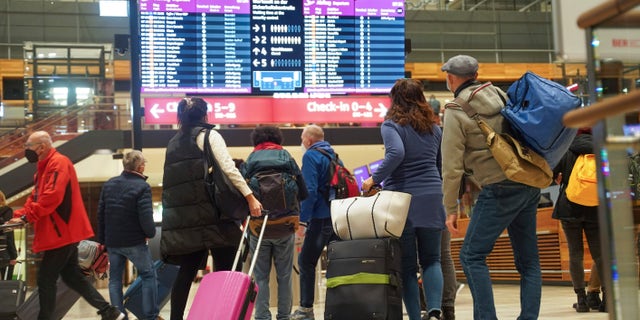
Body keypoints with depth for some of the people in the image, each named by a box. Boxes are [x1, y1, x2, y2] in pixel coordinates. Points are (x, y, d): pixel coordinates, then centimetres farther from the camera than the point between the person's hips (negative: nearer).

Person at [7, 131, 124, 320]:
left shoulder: (58, 163, -14)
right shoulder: (45, 167, 18)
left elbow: (52, 197, -26)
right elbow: (36, 197, 18)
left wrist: (27, 216, -20)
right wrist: (20, 215, 2)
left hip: (62, 232, -10)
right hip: (63, 233, 10)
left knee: (45, 279, -3)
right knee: (72, 277, 12)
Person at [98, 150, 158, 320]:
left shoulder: (109, 184, 6)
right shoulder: (142, 187, -14)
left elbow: (100, 213, 8)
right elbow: (145, 217, -20)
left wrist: (102, 239, 15)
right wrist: (150, 233, -1)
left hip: (112, 242, 5)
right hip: (134, 242, -5)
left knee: (115, 279, 12)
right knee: (148, 275, 8)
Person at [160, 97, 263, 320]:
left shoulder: (173, 143, 19)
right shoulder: (209, 135, 1)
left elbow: (170, 181, 18)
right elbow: (228, 168, -13)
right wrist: (250, 197, -15)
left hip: (182, 217, 6)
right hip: (208, 212, -6)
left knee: (187, 271, 9)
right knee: (226, 269, -2)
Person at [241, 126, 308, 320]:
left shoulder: (249, 162, 0)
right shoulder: (288, 159, 3)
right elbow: (303, 193, 3)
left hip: (258, 226, -1)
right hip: (286, 226, 1)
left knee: (261, 276, 7)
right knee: (284, 275, 11)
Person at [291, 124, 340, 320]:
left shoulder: (311, 156, -7)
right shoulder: (333, 155, 16)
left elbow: (309, 190, -17)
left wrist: (303, 217, -14)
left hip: (320, 217, -8)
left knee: (306, 261, -1)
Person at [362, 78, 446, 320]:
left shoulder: (391, 125, -4)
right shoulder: (434, 127, 12)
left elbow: (396, 153, -23)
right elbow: (441, 165, 17)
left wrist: (374, 179, -15)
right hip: (431, 198, 4)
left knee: (407, 265, 5)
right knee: (431, 260, 9)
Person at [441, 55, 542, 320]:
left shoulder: (456, 112, -7)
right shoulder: (500, 95, 11)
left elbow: (451, 166, -9)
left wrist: (451, 209, -3)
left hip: (499, 189, -7)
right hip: (529, 185, 7)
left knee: (472, 256, 0)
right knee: (527, 259, 11)